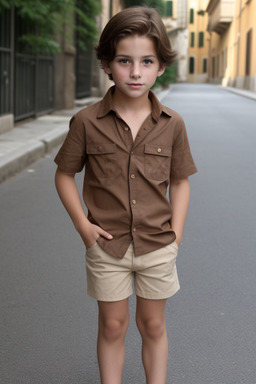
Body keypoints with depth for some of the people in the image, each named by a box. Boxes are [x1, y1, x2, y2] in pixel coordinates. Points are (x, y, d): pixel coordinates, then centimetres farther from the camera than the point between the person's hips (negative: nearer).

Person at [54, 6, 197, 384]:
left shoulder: (171, 124, -6)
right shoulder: (87, 121, -10)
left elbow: (180, 181, 5)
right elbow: (64, 174, 1)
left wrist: (175, 233, -3)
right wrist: (83, 225, -7)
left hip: (157, 245, 1)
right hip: (107, 244, -1)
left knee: (153, 325, 15)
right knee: (112, 326, 12)